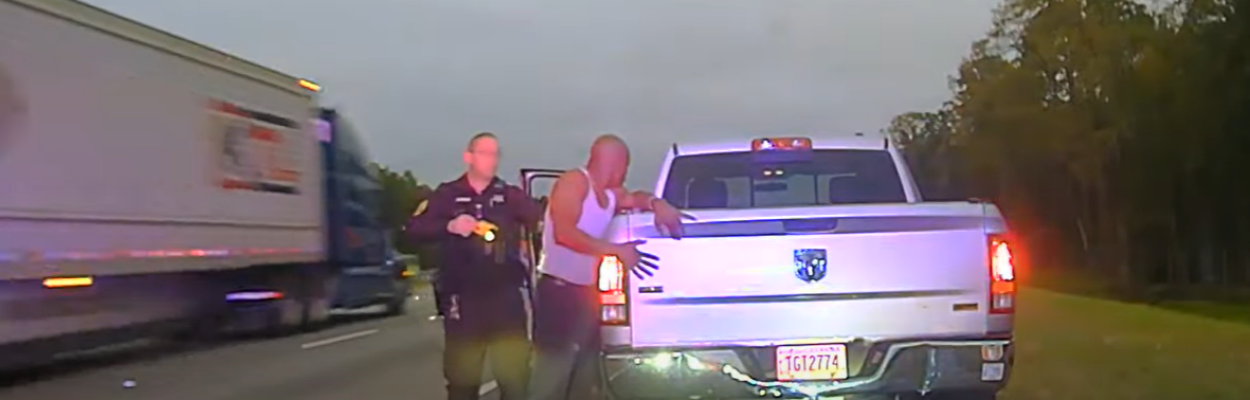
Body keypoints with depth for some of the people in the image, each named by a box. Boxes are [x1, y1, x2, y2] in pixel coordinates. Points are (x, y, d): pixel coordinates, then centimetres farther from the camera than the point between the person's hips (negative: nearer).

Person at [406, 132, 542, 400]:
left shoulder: (510, 195, 10)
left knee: (515, 372, 2)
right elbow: (415, 230, -4)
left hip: (505, 294, 1)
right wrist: (449, 226, -19)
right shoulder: (448, 194, 6)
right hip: (463, 296, -1)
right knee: (462, 374, 5)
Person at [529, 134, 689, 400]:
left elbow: (635, 198, 27)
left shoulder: (611, 193, 12)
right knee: (551, 378, -13)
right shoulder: (574, 181, -10)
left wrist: (656, 204, 2)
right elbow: (564, 232, -21)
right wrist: (616, 250, -26)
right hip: (560, 291, -9)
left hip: (588, 292, 9)